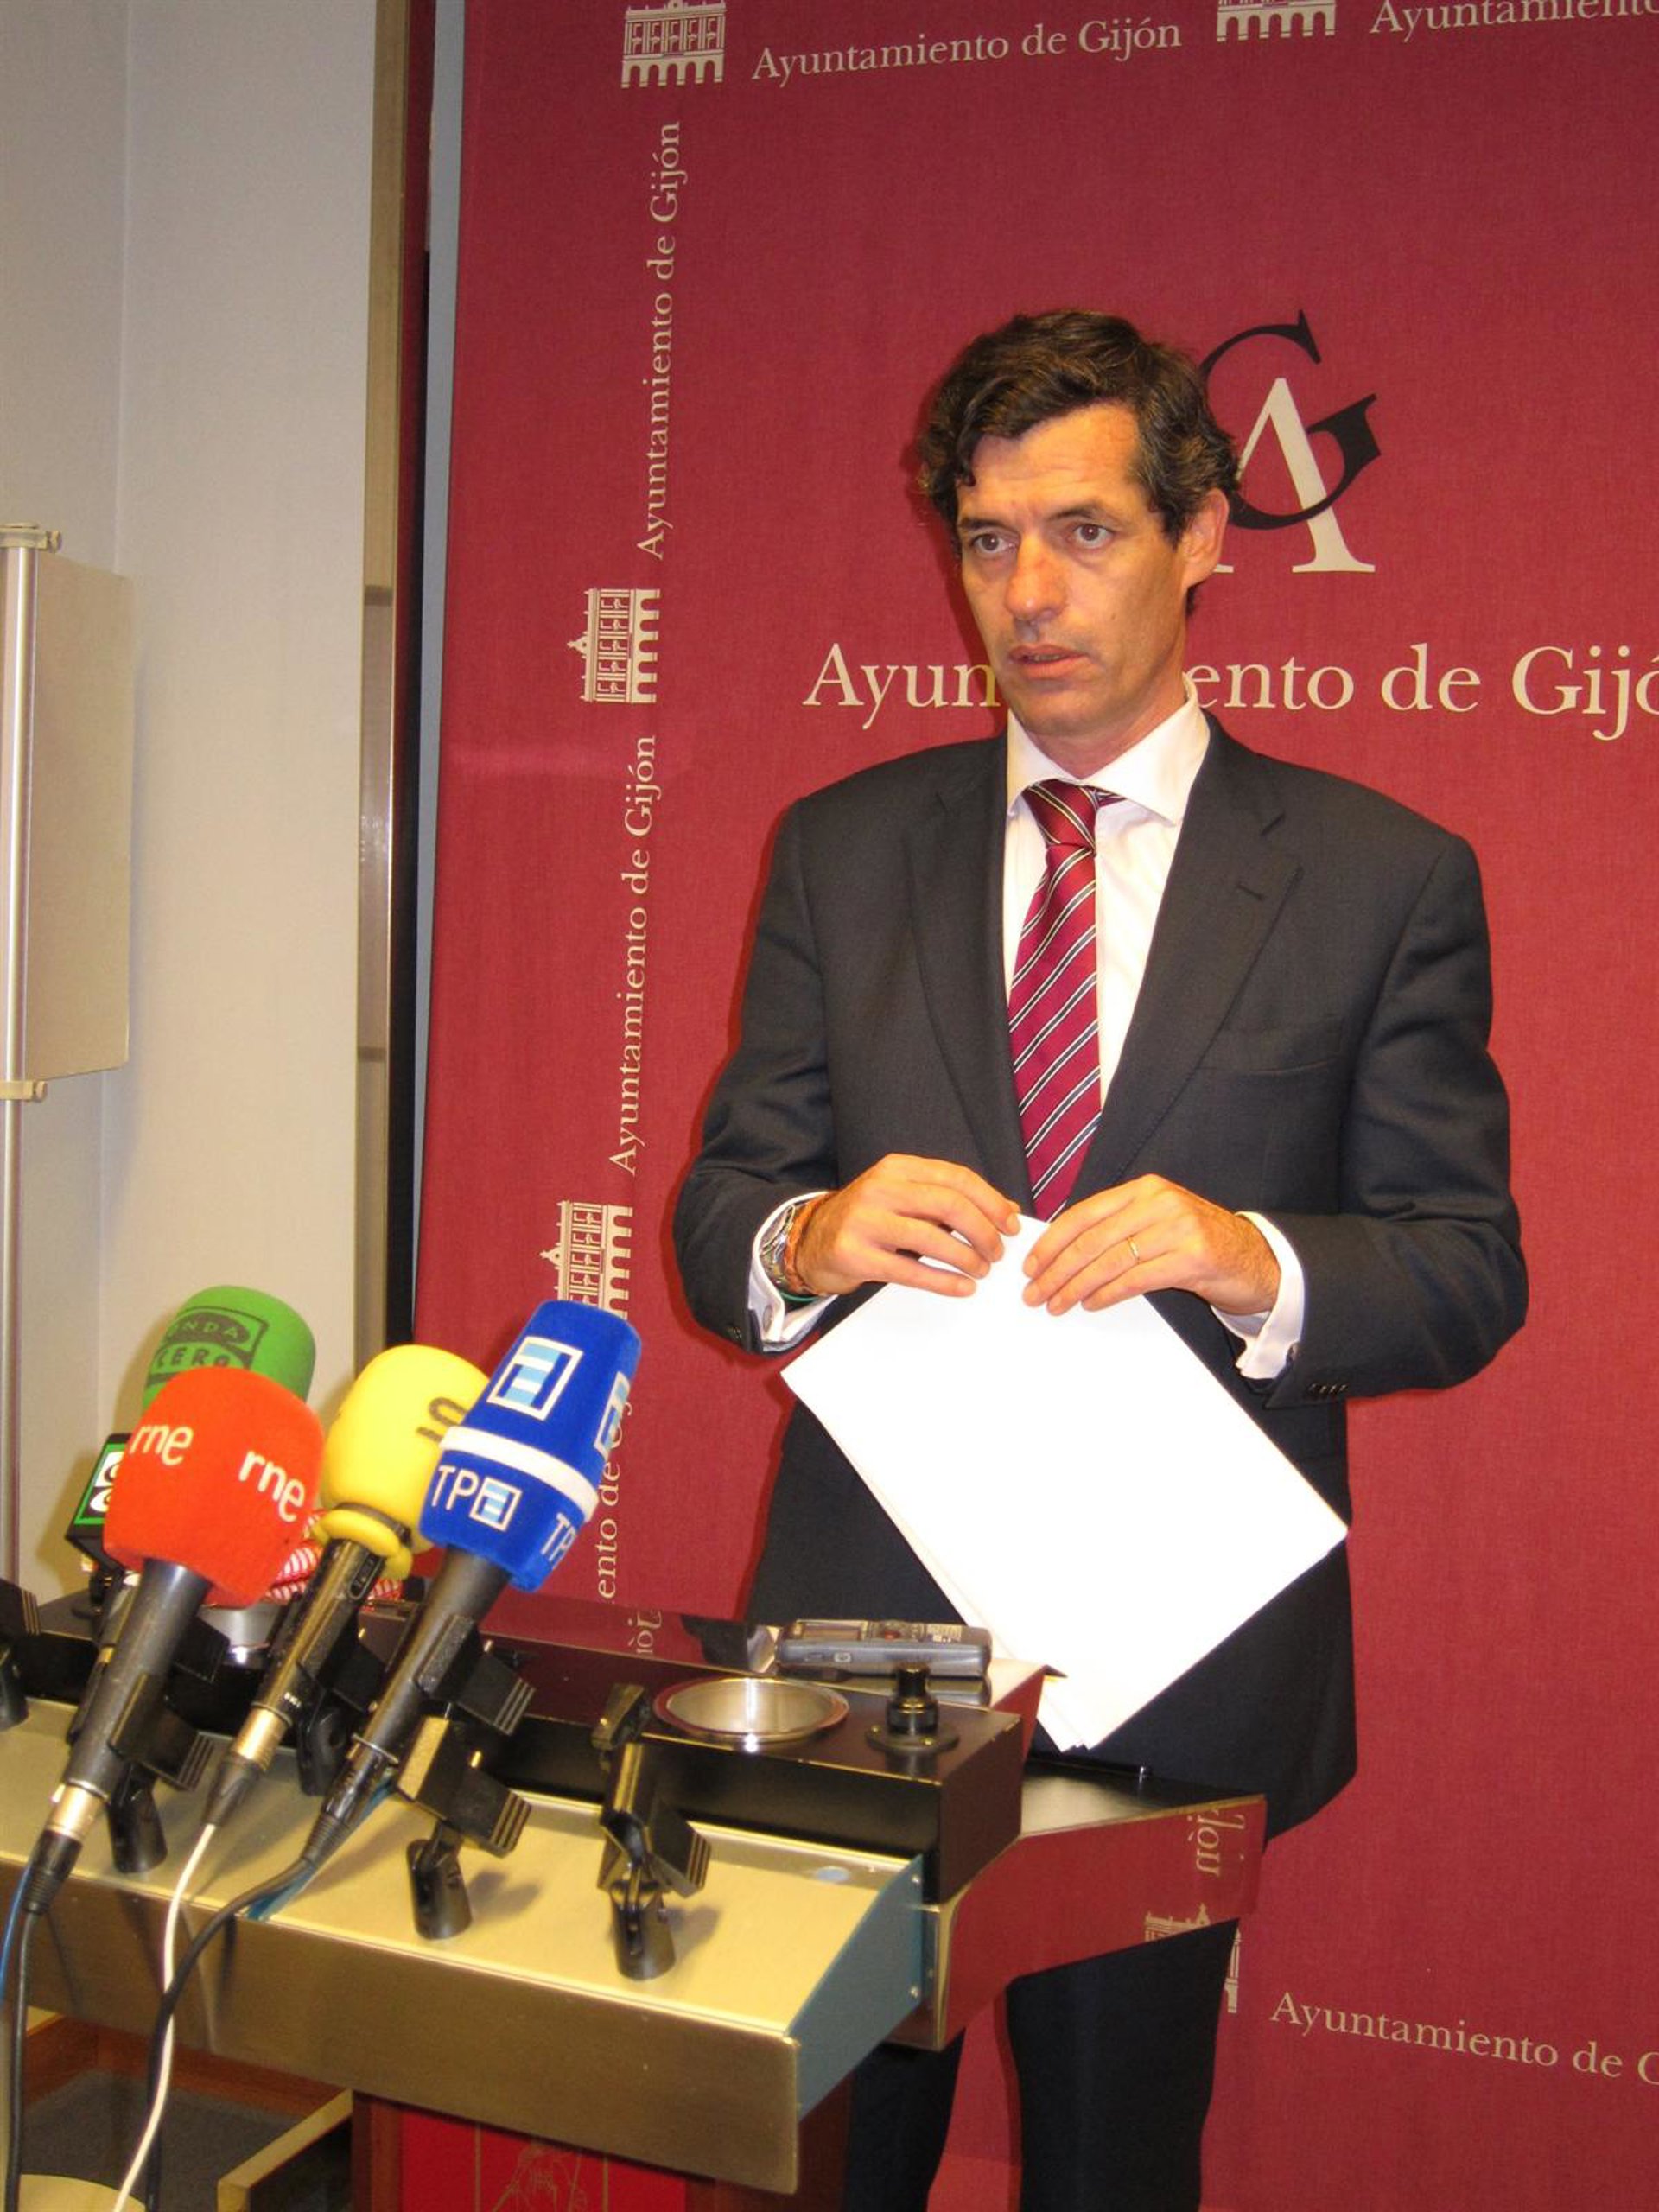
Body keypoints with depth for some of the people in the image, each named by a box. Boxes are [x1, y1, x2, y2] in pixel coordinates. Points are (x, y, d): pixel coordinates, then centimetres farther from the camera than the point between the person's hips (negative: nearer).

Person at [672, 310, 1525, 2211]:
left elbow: (1469, 1270, -2)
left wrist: (1252, 1260, -22)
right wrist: (812, 1238, -19)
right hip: (864, 1621, 2)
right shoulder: (841, 849, 5)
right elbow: (717, 1211, 4)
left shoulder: (1383, 877, -1)